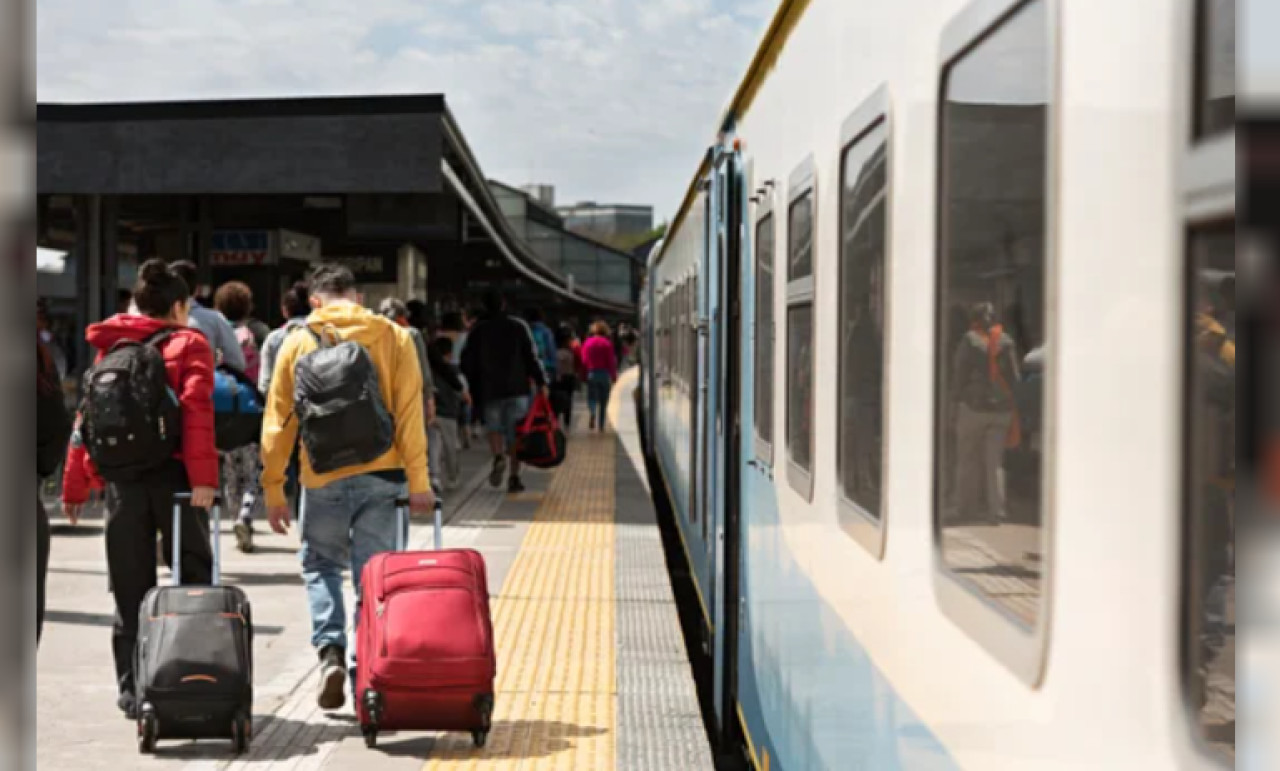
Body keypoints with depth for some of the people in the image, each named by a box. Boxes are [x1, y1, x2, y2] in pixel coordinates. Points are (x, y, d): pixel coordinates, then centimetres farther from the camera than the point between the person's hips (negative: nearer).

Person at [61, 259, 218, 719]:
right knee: (193, 577, 5)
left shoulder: (110, 347, 14)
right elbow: (197, 410, -12)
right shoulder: (188, 343, 2)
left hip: (122, 477, 4)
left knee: (130, 588, 9)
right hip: (172, 473, -4)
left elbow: (87, 416, 11)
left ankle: (133, 690, 11)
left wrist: (74, 486, 14)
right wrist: (203, 475, -18)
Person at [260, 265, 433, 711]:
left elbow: (278, 420, 5)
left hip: (323, 478, 0)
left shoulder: (297, 342, 5)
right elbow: (409, 411, -2)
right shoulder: (393, 337, 4)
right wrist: (418, 481, -2)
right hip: (380, 474, 0)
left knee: (321, 565, 17)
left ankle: (331, 651, -2)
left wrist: (273, 490, 10)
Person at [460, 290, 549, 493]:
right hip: (517, 388, 0)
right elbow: (531, 357, -3)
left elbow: (468, 362, 4)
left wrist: (473, 388, 15)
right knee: (515, 432, 6)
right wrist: (541, 382, 0)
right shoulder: (519, 326, 2)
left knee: (494, 427, 10)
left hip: (490, 390, 0)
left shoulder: (478, 330, 4)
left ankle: (498, 457, -21)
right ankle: (514, 477, 3)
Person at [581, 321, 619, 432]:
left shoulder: (587, 343, 1)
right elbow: (611, 361, -5)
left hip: (591, 373, 1)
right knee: (603, 400, 8)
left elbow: (584, 360, 1)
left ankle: (593, 413, -25)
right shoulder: (607, 343, -5)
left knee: (592, 398, 6)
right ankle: (601, 424, 9)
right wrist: (614, 375, 2)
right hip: (604, 373, -1)